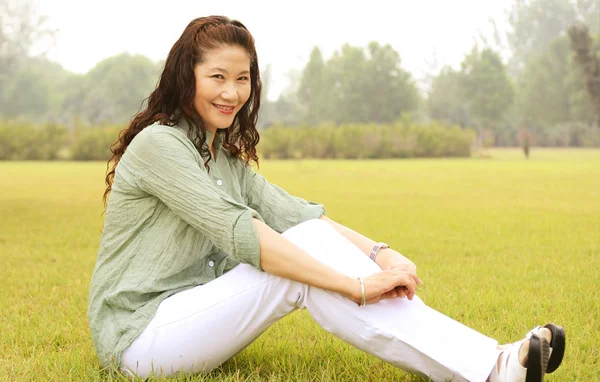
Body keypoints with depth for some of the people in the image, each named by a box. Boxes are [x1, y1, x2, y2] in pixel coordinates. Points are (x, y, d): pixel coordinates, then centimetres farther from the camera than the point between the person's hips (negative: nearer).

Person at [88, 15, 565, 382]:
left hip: (189, 316, 7)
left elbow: (295, 213, -1)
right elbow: (240, 233, -26)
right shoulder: (158, 143, -15)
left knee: (311, 241, -14)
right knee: (304, 258, -24)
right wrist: (356, 285, -30)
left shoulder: (227, 157, 13)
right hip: (139, 337, -7)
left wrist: (379, 253, -18)